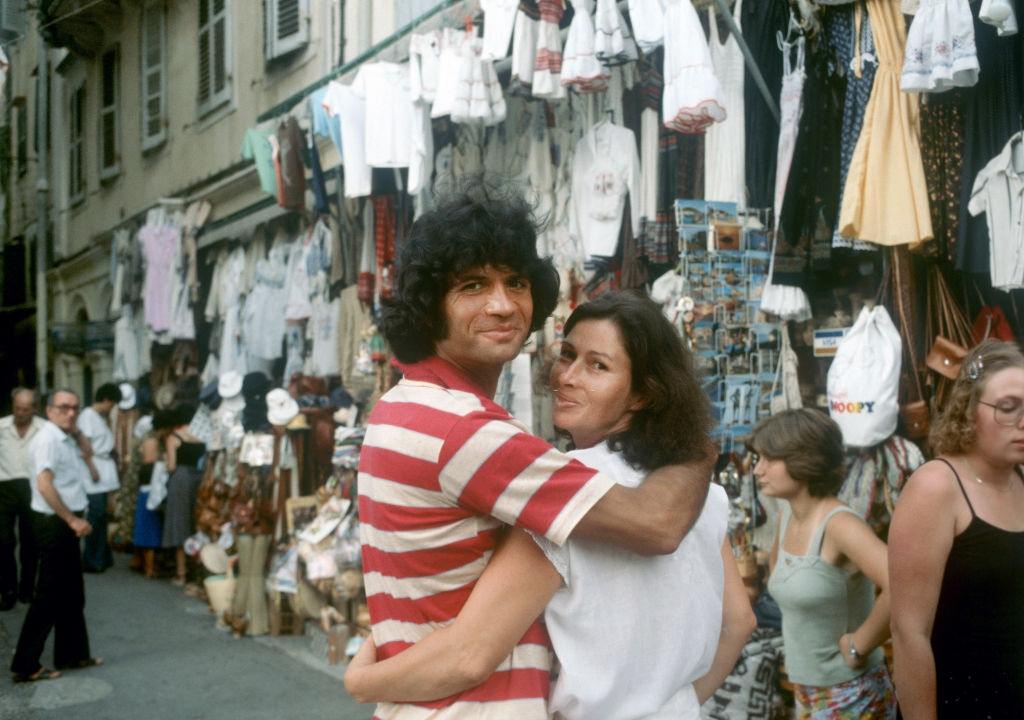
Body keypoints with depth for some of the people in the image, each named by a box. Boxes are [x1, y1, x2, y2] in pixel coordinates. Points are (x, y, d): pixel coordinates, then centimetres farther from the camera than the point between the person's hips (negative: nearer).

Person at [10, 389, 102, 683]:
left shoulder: (66, 439, 13)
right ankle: (25, 665, 2)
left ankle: (72, 654, 27)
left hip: (65, 523, 10)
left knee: (72, 592, 16)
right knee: (49, 595, -4)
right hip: (54, 524, -10)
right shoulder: (48, 439, -17)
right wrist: (73, 520, -25)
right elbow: (44, 485, -27)